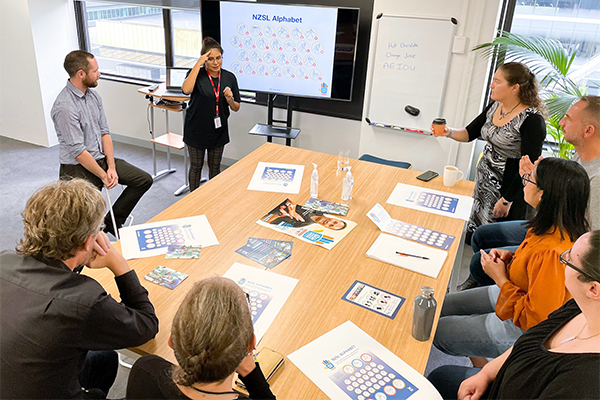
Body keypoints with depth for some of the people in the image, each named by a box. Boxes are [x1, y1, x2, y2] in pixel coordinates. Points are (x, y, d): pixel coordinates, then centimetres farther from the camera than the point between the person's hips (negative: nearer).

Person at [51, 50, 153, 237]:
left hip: (101, 159, 9)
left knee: (144, 179, 4)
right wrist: (103, 176, -15)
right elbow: (77, 151, -22)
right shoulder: (64, 107, -22)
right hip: (78, 168, -8)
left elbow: (104, 132, 5)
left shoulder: (93, 95, 5)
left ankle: (112, 223, 12)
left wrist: (111, 167, -4)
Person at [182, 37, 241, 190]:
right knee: (196, 166, 12)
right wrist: (199, 63, -30)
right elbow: (186, 89, -35)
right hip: (196, 129, -2)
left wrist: (230, 100, -21)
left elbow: (236, 108, 3)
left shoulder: (229, 77, -3)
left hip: (218, 130, 3)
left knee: (215, 167, 15)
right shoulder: (196, 74, -11)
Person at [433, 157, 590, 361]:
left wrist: (501, 279, -21)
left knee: (438, 330, 2)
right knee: (441, 305, 16)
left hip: (520, 330, -9)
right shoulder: (558, 228, -9)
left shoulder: (552, 254, -38)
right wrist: (511, 257, -4)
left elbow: (536, 319, -30)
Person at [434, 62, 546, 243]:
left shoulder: (532, 120, -20)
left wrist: (506, 201, -17)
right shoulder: (494, 107, 3)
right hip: (483, 181, 8)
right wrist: (449, 132, -7)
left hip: (508, 189, -7)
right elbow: (469, 133, 14)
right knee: (472, 237, 15)